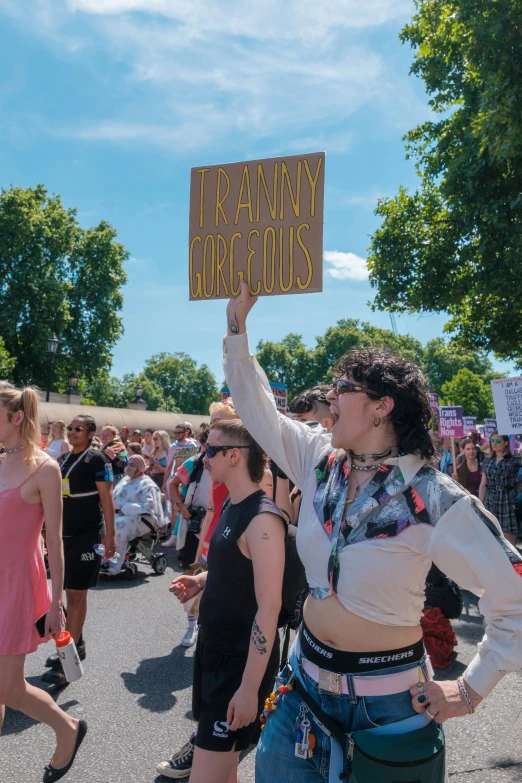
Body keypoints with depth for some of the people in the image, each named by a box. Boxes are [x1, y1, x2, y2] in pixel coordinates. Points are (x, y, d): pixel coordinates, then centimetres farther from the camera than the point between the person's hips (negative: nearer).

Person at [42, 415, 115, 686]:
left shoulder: (96, 460, -9)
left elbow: (106, 500, -11)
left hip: (87, 535, -7)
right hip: (63, 534, 7)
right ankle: (76, 644, 29)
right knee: (69, 592, 14)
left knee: (76, 595, -3)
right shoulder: (62, 460, 11)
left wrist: (109, 536, -15)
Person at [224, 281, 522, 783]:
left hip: (388, 697, -5)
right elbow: (255, 404, 3)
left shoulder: (432, 499, -20)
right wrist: (238, 321, -1)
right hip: (307, 679, 5)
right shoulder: (319, 462, -4)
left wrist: (471, 690, -10)